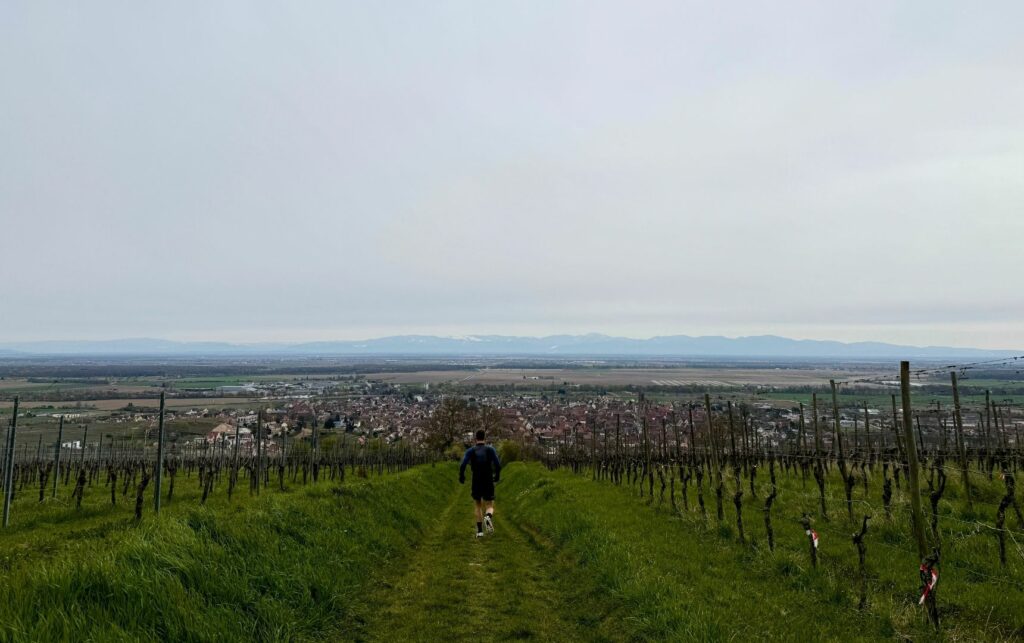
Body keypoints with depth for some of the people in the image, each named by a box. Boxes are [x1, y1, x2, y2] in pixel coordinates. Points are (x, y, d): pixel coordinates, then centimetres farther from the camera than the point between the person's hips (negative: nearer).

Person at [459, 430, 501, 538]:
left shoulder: (470, 450, -1)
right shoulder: (491, 449, -2)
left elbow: (462, 465, -13)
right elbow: (498, 465, -9)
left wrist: (461, 478, 4)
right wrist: (497, 477, 9)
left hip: (476, 484, 1)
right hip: (488, 483, -1)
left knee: (478, 506, 21)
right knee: (490, 507, 10)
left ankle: (479, 531, 13)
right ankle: (488, 517, -25)